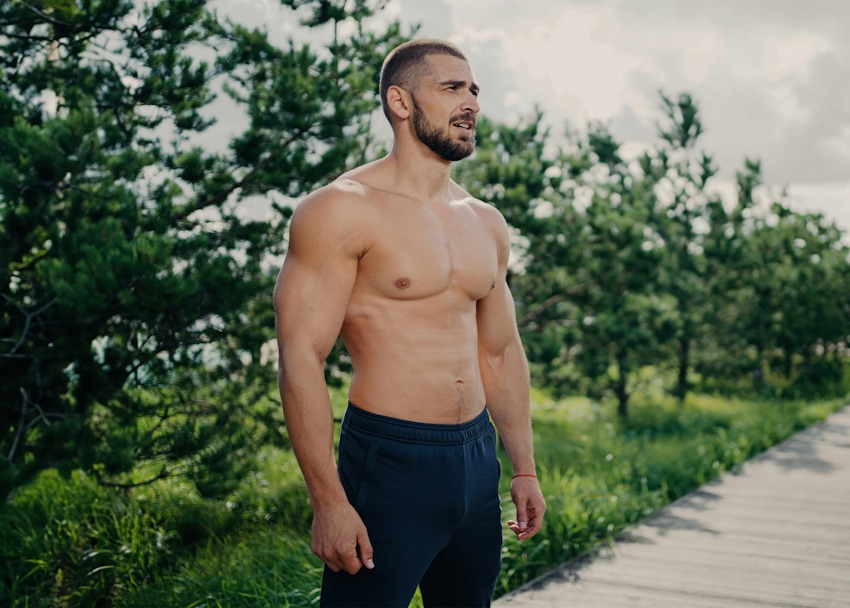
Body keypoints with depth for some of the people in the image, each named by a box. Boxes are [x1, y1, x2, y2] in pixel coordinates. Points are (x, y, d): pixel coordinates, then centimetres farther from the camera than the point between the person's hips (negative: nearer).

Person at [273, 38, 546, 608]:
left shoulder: (486, 223, 12)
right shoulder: (343, 208, -10)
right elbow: (300, 358, -15)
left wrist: (524, 469, 15)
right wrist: (329, 502, -18)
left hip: (477, 460, 7)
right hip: (389, 464, -7)